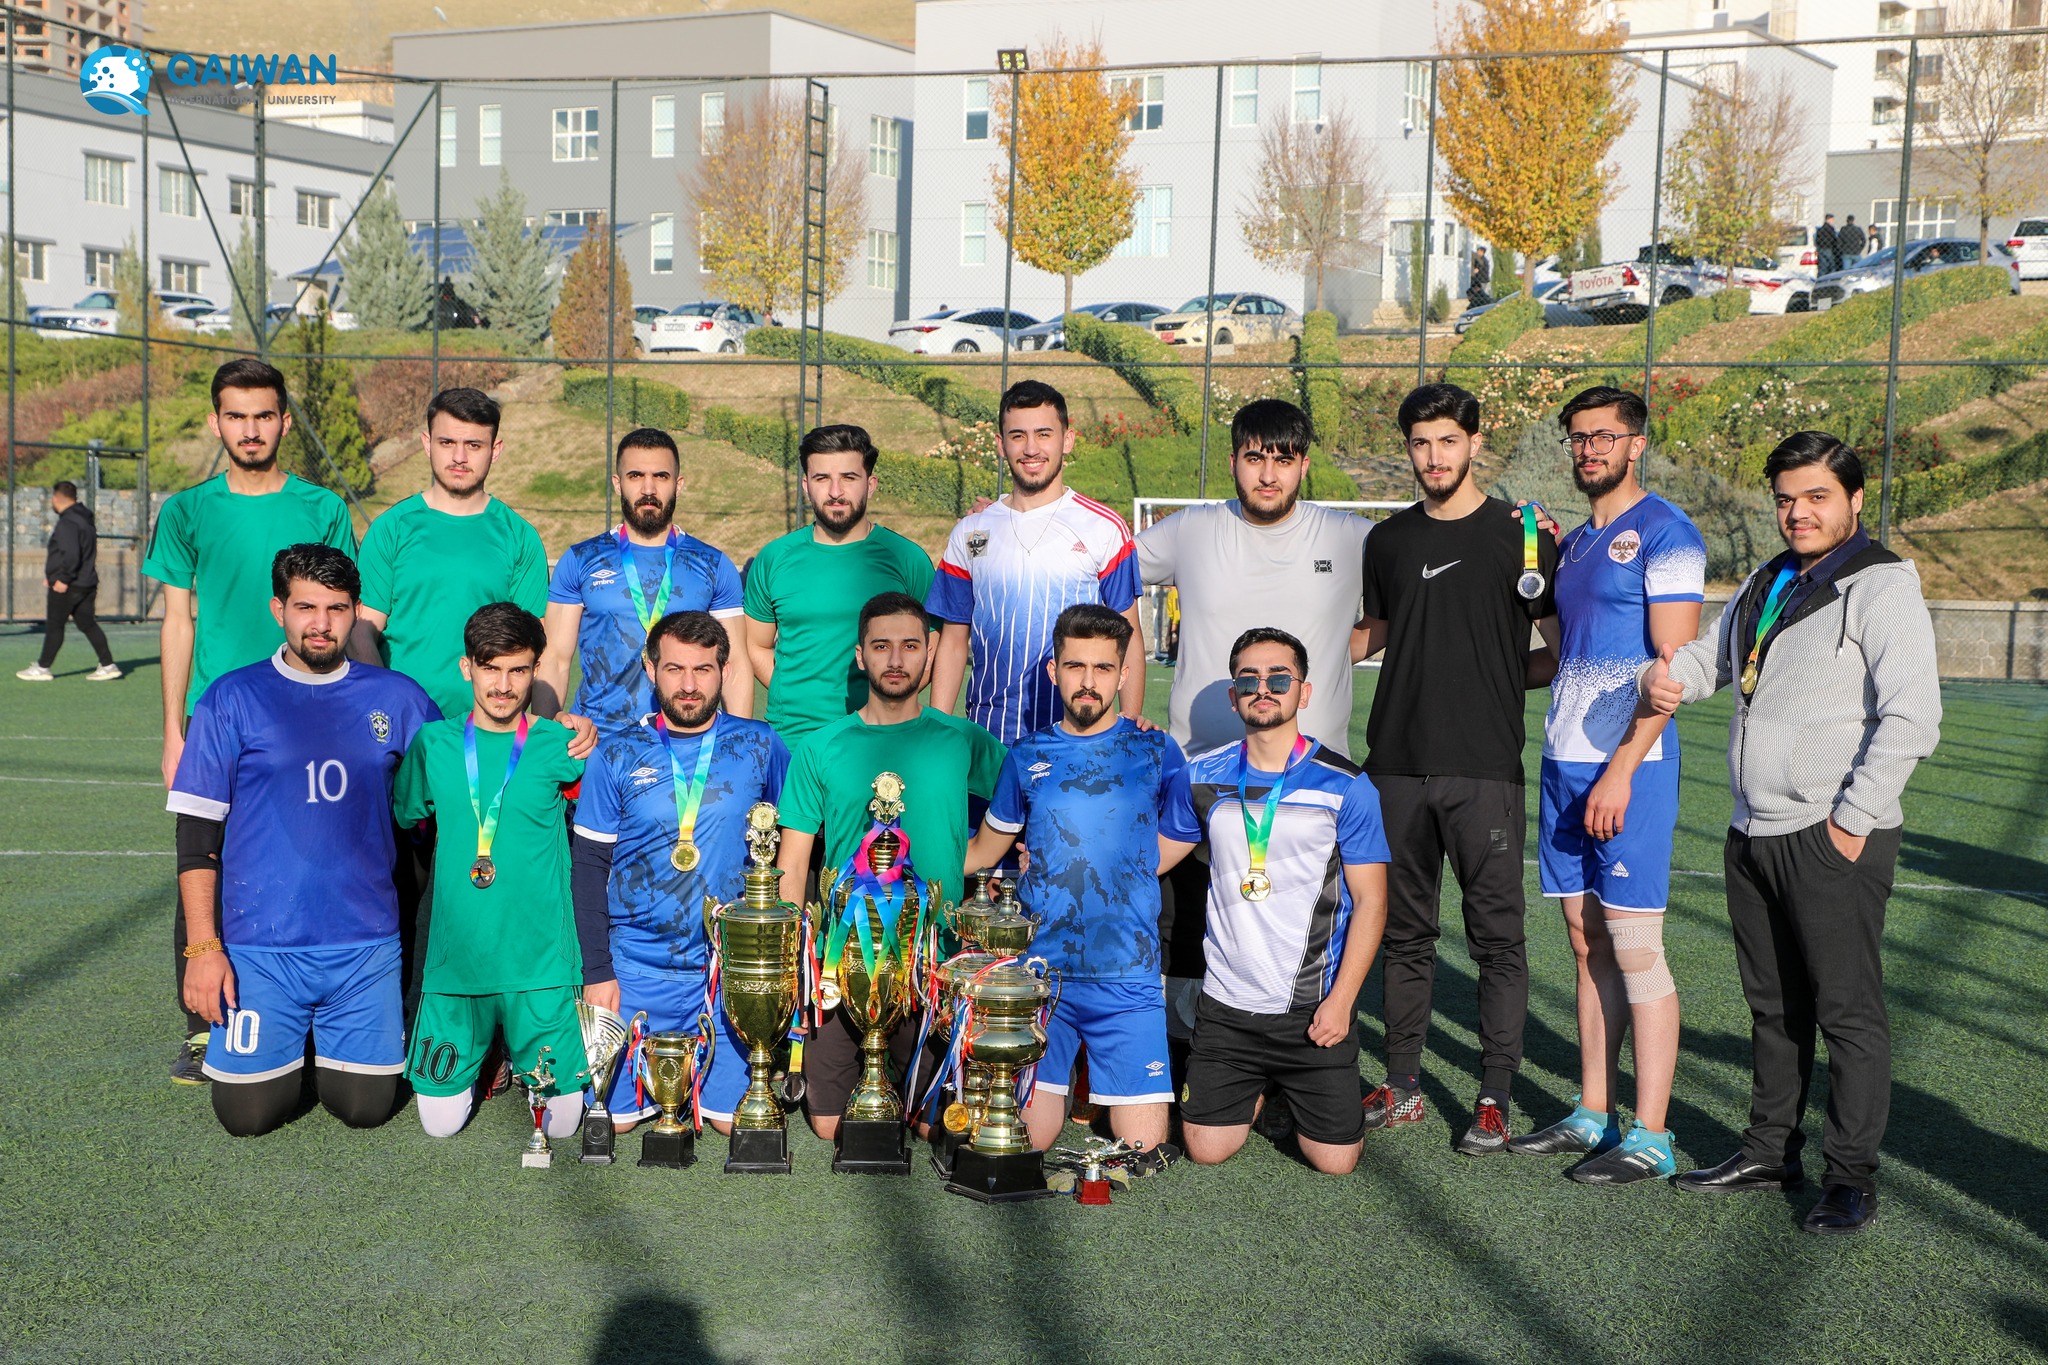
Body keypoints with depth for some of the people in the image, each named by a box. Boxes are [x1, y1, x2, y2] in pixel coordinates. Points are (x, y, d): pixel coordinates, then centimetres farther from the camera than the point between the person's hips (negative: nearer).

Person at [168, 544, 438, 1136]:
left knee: (366, 1107, 0)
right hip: (261, 946, -1)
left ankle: (330, 1045, 32)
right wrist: (203, 946, -6)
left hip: (367, 944, 1)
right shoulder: (233, 699, -1)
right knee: (249, 1112, -3)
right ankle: (291, 1041, 29)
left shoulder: (397, 699, 4)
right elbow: (197, 833, -1)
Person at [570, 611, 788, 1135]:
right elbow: (589, 868, 1)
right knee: (614, 1114, 1)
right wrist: (596, 971, -4)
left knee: (736, 1116, -1)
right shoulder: (617, 756, -1)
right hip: (638, 967, 0)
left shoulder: (759, 747, -1)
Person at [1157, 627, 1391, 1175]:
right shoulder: (1201, 777, 1)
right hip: (1227, 1002, 2)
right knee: (1207, 1148, 2)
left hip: (1315, 1005, -2)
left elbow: (1370, 900, -5)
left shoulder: (1346, 787, -7)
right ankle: (1260, 1088, 33)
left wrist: (1340, 1000, -12)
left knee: (1334, 1158, -1)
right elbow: (1154, 857, 14)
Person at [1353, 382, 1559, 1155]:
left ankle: (1494, 1099, 7)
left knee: (1496, 933, -1)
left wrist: (1499, 678, -11)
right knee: (1405, 930, 10)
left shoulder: (1523, 536, 1)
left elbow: (1563, 652, 4)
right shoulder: (1389, 540, 12)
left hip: (1485, 769, -3)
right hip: (1398, 763, 4)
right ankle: (1403, 1086, 20)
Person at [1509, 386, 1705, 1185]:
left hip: (1628, 768, -8)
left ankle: (1650, 1139, 3)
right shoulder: (1574, 543, 18)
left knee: (1634, 949, -5)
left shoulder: (1664, 533, -7)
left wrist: (1620, 769, -19)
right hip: (1564, 763, 8)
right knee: (1588, 946, 12)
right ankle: (1593, 1117, 20)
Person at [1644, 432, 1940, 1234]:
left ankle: (1852, 1177, 10)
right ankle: (1770, 1153, 28)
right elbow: (1713, 655, 25)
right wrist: (1668, 674, 1)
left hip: (1835, 841, -8)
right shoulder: (1766, 585, 15)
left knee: (1847, 1010, 0)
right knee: (1773, 1007, 16)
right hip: (1753, 835, 8)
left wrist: (1853, 818, -18)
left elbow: (1911, 717, -17)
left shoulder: (1882, 587, -10)